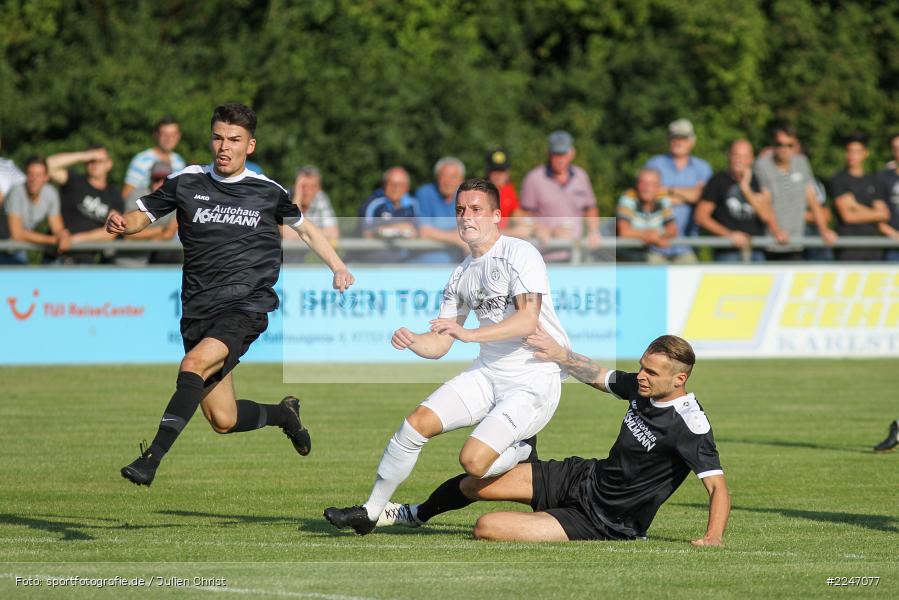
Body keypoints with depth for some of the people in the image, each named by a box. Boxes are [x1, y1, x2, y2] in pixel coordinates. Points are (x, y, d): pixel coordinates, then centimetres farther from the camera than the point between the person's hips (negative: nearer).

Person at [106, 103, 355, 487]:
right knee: (223, 421, 3)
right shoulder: (186, 182, 6)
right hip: (198, 312, 3)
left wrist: (339, 268, 14)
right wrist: (121, 223, -13)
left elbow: (304, 228, 22)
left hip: (246, 307, -3)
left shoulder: (268, 191, 5)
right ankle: (284, 414, 36)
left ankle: (151, 459, -35)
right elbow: (143, 215, 10)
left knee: (194, 364, -32)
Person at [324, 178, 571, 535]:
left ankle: (523, 453, 12)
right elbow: (440, 344, 13)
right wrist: (412, 342, -10)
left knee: (473, 460, -20)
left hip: (535, 380, -7)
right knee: (416, 424, -6)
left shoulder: (519, 254, -11)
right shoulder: (462, 275, 12)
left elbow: (528, 320, -24)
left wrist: (468, 334, -31)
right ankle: (370, 512, 5)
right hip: (488, 373, 7)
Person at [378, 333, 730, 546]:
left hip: (604, 521, -7)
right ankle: (415, 515, 43)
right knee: (476, 485, 11)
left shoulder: (689, 424, -27)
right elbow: (596, 376, 17)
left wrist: (713, 538, -44)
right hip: (586, 477, 7)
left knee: (487, 528, -17)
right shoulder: (641, 386, -4)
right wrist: (562, 356, 4)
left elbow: (717, 485, -31)